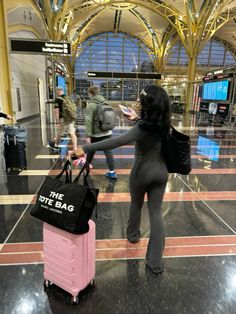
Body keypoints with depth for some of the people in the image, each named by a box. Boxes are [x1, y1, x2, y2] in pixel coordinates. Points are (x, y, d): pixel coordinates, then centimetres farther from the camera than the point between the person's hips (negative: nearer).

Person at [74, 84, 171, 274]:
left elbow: (118, 141, -38)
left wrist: (87, 148, -40)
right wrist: (137, 119, 32)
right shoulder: (164, 123, -3)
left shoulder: (144, 127, -23)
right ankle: (155, 262, 12)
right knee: (156, 211, 8)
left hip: (143, 171, -5)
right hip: (161, 170, 5)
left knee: (136, 204, 23)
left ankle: (133, 234, 49)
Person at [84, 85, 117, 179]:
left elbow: (88, 121, -17)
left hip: (96, 134, -4)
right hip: (107, 132, 4)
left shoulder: (90, 105, -12)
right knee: (108, 151, 3)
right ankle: (112, 172, 2)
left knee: (91, 150, 18)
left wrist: (88, 135, -16)